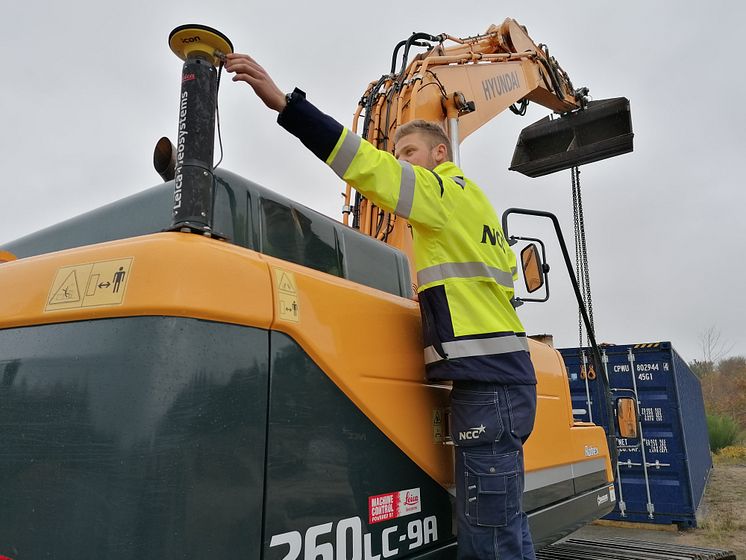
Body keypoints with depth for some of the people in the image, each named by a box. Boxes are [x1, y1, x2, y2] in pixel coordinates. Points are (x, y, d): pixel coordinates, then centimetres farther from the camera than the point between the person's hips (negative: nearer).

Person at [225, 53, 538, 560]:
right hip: (500, 376, 10)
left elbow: (371, 168, -15)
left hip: (487, 383, -10)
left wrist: (283, 102, -17)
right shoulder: (472, 205, 26)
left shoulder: (450, 194, -2)